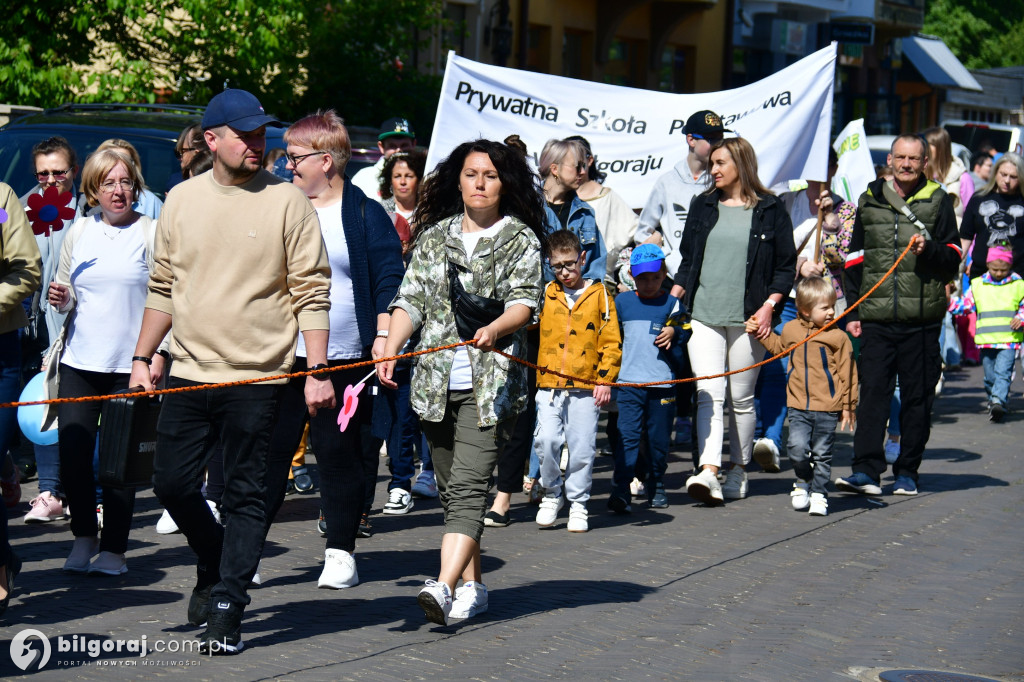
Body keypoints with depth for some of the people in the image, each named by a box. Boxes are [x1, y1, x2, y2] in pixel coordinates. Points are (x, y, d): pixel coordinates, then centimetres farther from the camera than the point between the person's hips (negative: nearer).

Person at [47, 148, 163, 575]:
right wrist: (60, 299, -3)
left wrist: (157, 354, -12)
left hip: (131, 366, -3)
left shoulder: (152, 232, -1)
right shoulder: (79, 232, 11)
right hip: (79, 362, 3)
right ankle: (84, 536, 17)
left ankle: (113, 548, 10)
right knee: (73, 454, -2)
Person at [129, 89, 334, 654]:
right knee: (172, 482, 5)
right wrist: (142, 358, 12)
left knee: (245, 494, 0)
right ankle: (214, 565, 32)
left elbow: (311, 293, -4)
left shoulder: (287, 202, -4)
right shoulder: (182, 201, 7)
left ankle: (226, 611, 8)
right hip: (188, 373, 4)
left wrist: (317, 369, -10)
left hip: (256, 377, -4)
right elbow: (164, 287, 15)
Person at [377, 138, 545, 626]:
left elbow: (525, 300, -8)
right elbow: (411, 299, 9)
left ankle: (444, 586, -26)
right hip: (436, 380, 5)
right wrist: (390, 349, -7)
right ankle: (472, 584, 20)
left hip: (491, 381, -5)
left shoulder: (520, 239, 4)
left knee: (468, 484, -16)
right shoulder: (435, 237, 15)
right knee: (450, 487, 9)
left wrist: (495, 328, -29)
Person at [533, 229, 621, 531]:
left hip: (586, 387, -1)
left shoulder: (600, 295, 6)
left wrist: (605, 379, -3)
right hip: (549, 384, 2)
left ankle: (578, 504, 13)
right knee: (546, 441, -10)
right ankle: (551, 495, 11)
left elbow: (612, 342, 5)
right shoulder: (546, 294, 11)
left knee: (582, 447, 0)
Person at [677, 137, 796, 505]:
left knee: (741, 399, 5)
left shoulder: (770, 210, 2)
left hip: (748, 319, -2)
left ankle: (738, 471, 17)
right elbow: (687, 260, 18)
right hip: (703, 315, 2)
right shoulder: (702, 206, 12)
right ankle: (708, 472, -20)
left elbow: (787, 266, 3)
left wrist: (769, 305, -8)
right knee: (708, 395, -10)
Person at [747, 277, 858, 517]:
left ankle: (818, 493, 19)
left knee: (822, 454, 4)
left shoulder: (838, 337, -5)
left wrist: (848, 407, 2)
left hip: (827, 408, -2)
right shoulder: (791, 330, 4)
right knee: (797, 448, -9)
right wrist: (760, 332, 23)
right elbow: (779, 347, 29)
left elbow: (847, 373, 1)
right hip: (799, 405, 2)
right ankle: (803, 482, 17)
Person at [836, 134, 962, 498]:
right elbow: (855, 259, 18)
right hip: (876, 318, 1)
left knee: (917, 397, 3)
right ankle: (866, 470, -8)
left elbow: (953, 261, 6)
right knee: (872, 392, -6)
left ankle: (907, 473, 11)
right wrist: (852, 311, 13)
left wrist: (929, 248, -15)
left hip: (922, 320, -1)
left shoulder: (938, 201, 6)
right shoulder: (870, 201, 12)